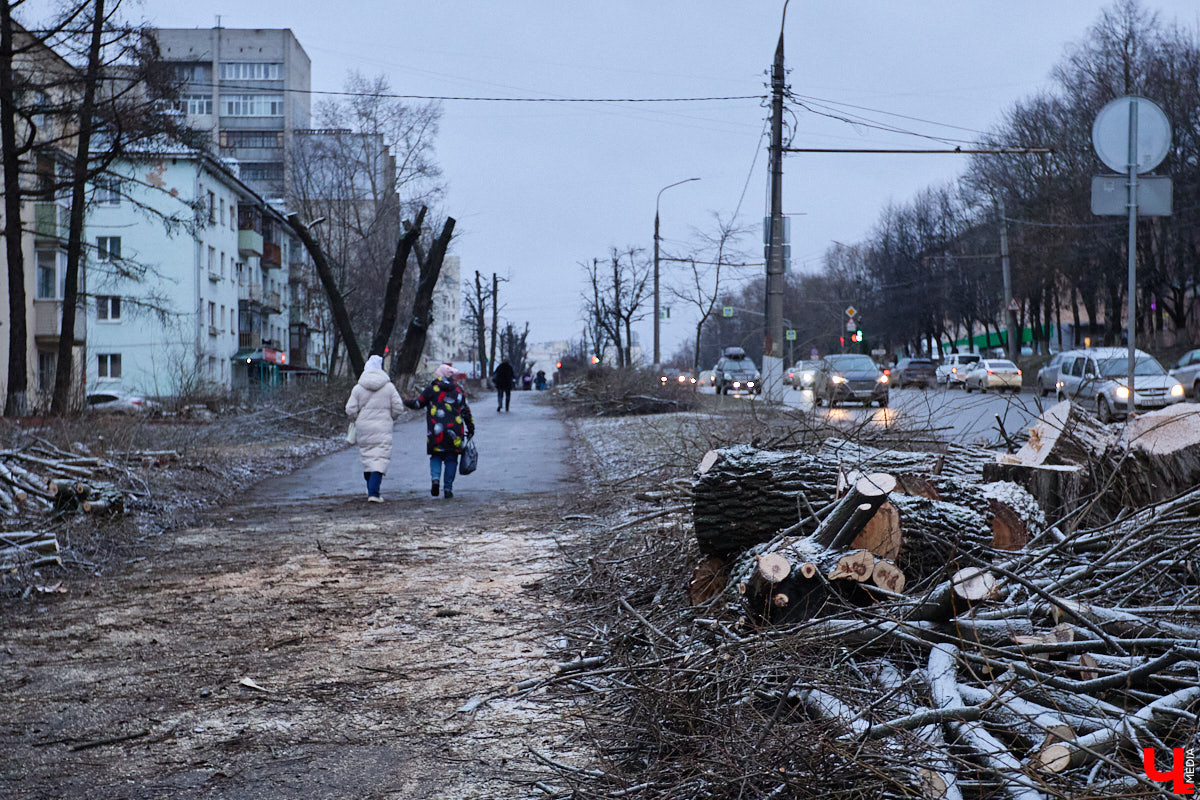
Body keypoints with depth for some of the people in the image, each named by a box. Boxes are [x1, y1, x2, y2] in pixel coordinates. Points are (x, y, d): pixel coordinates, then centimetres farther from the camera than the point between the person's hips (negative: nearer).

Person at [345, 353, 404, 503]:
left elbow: (350, 410, -3)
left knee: (367, 458, 14)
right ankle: (373, 492, -16)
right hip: (382, 429, -2)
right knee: (380, 459, -4)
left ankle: (371, 490, 23)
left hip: (363, 429, 2)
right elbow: (398, 408, -1)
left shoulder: (358, 388, 0)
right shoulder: (389, 387, -1)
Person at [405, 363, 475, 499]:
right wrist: (470, 428, 20)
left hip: (436, 432, -1)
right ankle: (448, 488, 3)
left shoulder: (432, 389, 1)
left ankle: (435, 478, -13)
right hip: (454, 432, 1)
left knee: (436, 456, 13)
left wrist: (406, 401, 26)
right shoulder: (458, 390, 7)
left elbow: (418, 403, 6)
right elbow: (465, 411, 11)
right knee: (451, 459, 7)